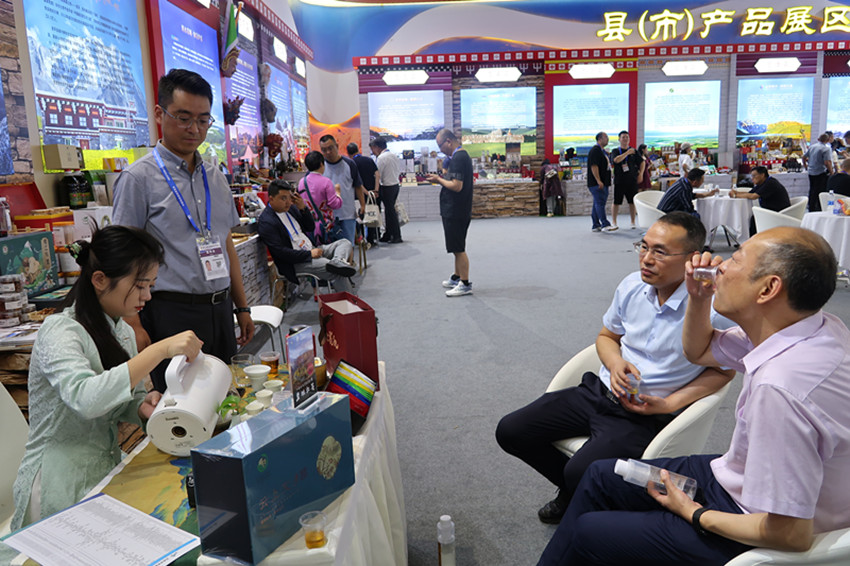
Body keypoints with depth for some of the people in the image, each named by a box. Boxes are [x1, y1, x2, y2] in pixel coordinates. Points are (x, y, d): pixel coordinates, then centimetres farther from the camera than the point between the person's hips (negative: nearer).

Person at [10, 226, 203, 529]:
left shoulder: (122, 331, 6)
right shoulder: (60, 331, -17)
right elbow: (85, 398, -37)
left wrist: (143, 406, -7)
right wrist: (160, 350, -39)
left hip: (107, 469, 7)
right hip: (60, 489, -7)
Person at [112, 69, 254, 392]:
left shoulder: (215, 178, 12)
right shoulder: (139, 178, -7)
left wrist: (242, 308, 15)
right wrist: (134, 327, -17)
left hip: (219, 309, 6)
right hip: (172, 314, -6)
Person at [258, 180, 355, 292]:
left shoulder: (290, 207, 10)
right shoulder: (265, 223, -14)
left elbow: (310, 228, 16)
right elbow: (281, 253, -19)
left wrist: (303, 208, -2)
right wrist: (309, 254, -20)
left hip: (311, 250, 9)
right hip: (296, 263, -9)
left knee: (345, 243, 0)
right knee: (337, 273, -25)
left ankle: (337, 261, -31)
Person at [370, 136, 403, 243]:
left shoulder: (381, 157, -15)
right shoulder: (394, 155, 9)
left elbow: (378, 175, -15)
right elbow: (400, 170, 14)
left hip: (387, 187, -8)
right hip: (396, 184, 8)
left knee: (390, 211, -2)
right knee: (390, 210, 14)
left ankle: (397, 236, 1)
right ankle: (388, 235, 20)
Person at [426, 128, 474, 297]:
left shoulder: (458, 158, -19)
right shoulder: (462, 155, 14)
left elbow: (456, 186, -25)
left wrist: (439, 180, -11)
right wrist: (441, 178, 9)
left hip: (455, 212, -11)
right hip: (458, 211, 11)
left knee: (458, 248, -4)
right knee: (457, 248, 19)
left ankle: (465, 284, 3)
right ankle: (457, 278, 30)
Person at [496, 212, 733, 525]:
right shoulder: (632, 285, 1)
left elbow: (723, 370, -4)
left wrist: (668, 403, -14)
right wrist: (615, 362, -8)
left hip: (647, 415, -6)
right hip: (598, 391, 6)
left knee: (581, 473, -30)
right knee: (510, 431, -1)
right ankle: (574, 490, 22)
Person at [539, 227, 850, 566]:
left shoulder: (779, 386, -38)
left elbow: (790, 534, -32)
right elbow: (699, 351, 11)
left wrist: (693, 513, -16)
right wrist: (698, 296, -7)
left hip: (758, 536, -9)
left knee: (588, 534, -1)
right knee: (600, 476, 16)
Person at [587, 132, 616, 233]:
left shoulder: (603, 151, 20)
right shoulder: (595, 150, -12)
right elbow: (594, 166, -20)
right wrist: (598, 181, -25)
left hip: (603, 183, 10)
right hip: (596, 183, -10)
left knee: (597, 204, 10)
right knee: (600, 203, -13)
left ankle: (596, 226, 12)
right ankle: (605, 225, -17)